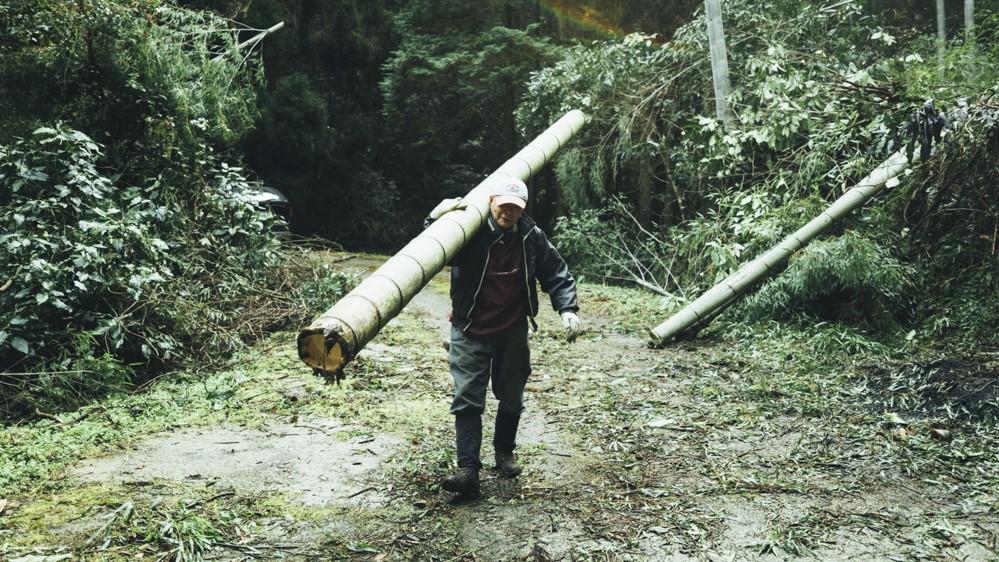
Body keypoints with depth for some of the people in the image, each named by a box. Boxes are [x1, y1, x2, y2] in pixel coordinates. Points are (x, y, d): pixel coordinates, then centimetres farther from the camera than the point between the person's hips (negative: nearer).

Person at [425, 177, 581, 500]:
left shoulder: (532, 237, -5)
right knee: (467, 398, -9)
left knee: (511, 397, 14)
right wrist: (435, 220, -32)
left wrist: (568, 310, -10)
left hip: (513, 331, 3)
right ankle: (468, 469, -9)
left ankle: (504, 452, 36)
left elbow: (556, 274, 4)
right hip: (471, 331, -3)